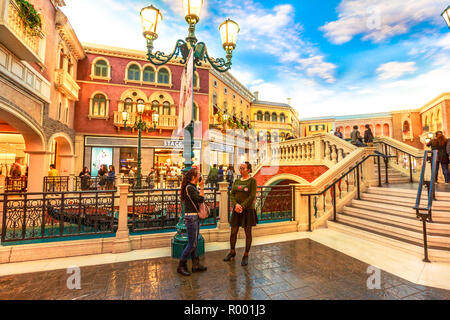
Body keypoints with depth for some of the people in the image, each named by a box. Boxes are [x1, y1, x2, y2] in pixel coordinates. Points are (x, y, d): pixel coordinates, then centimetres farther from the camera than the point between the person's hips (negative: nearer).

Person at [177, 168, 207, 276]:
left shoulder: (193, 187, 13)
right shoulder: (189, 188, -17)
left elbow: (199, 199, 13)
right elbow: (201, 199, -21)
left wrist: (201, 187, 5)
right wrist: (202, 187, -14)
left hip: (195, 217, 10)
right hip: (191, 217, -10)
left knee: (194, 243, 16)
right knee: (192, 244, -2)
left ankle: (196, 265, 27)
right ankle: (181, 266, 13)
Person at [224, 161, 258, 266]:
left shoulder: (252, 180, -6)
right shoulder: (236, 181, 9)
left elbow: (252, 196, -14)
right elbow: (232, 195, 4)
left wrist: (242, 206, -17)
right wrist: (235, 204, -13)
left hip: (248, 210, -5)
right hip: (236, 210, 5)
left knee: (248, 233, 7)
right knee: (233, 232, 11)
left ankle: (246, 256, 22)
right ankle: (232, 252, 31)